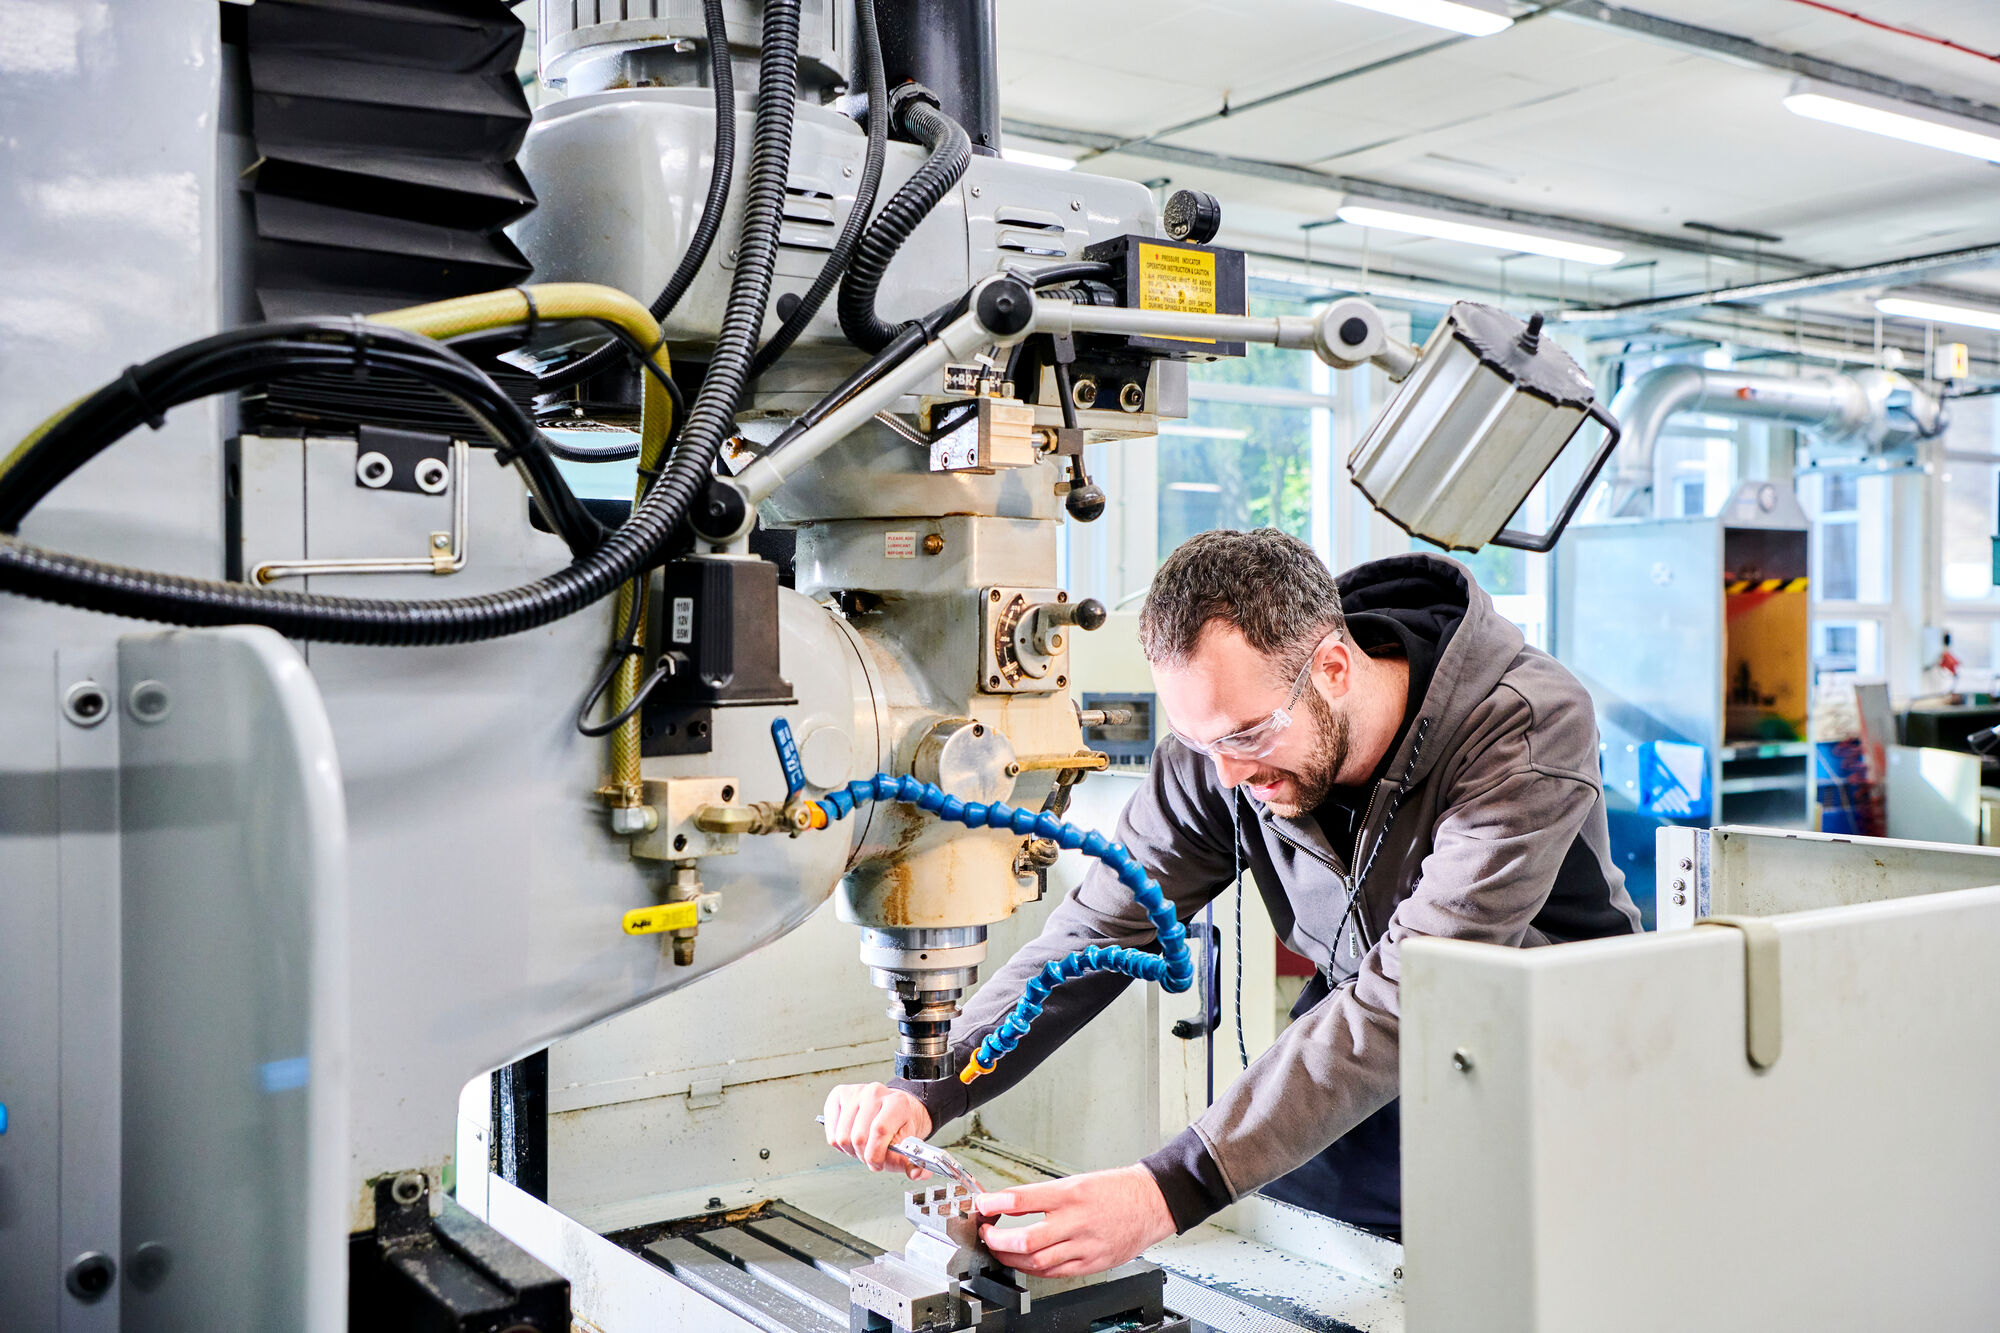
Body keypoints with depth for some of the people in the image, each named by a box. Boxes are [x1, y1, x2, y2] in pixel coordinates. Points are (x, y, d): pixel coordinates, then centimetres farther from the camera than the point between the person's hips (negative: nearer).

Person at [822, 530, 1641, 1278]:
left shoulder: (1529, 730, -32)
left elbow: (1405, 999, -40)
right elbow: (1098, 930, -12)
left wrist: (1173, 1190, -48)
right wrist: (930, 1090, -29)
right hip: (1371, 1083, 4)